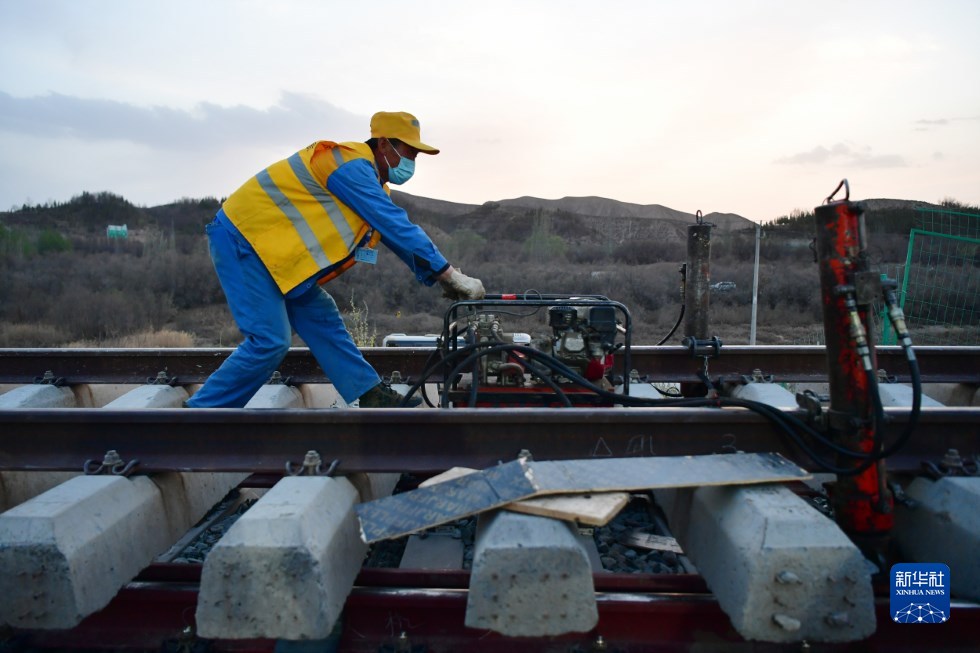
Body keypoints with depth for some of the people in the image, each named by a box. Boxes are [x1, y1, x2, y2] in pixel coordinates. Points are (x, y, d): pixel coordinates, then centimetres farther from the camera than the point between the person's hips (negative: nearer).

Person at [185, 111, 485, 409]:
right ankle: (201, 408, -2)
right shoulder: (352, 166, -19)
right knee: (270, 341, -14)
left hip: (264, 244, 10)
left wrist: (440, 279, 5)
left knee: (321, 320, 7)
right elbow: (398, 228, -24)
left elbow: (398, 233, 14)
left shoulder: (371, 182, 13)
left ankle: (373, 395, 12)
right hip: (242, 238, -10)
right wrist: (451, 275, -21)